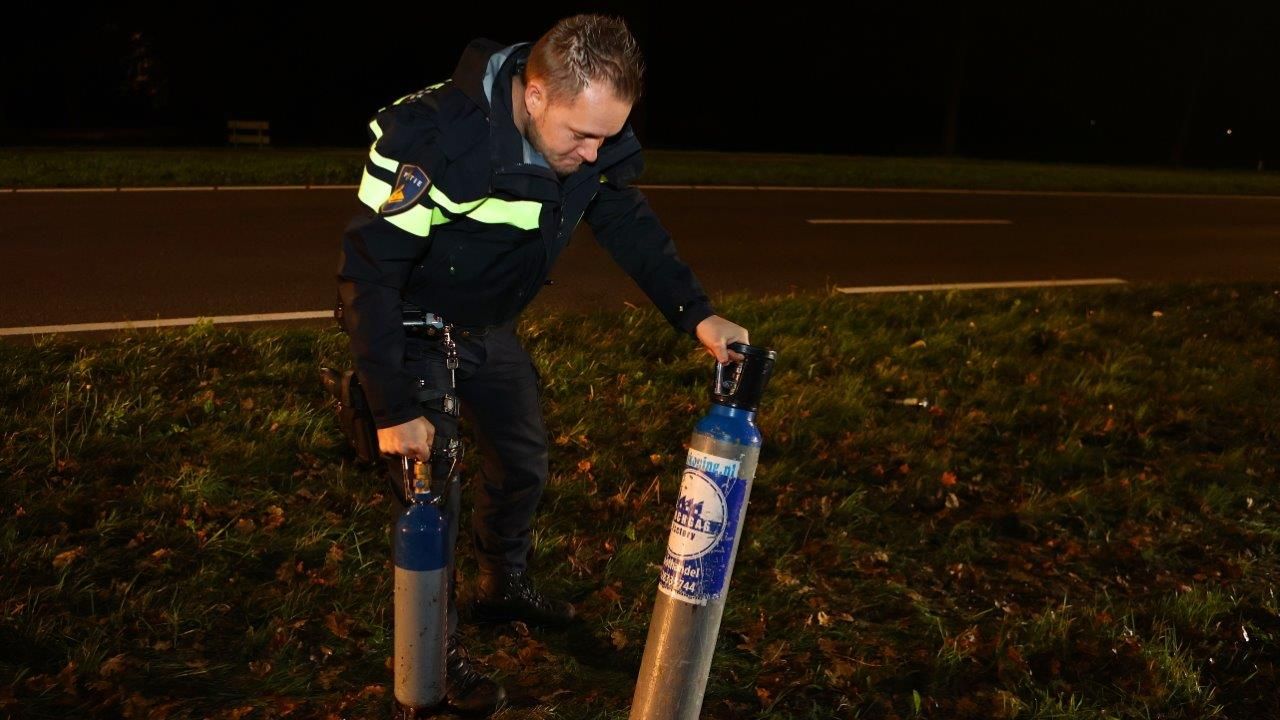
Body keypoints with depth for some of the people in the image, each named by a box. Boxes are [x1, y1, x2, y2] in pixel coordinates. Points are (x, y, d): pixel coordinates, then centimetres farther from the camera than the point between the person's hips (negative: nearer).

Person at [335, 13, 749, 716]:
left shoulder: (590, 134, -17)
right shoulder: (433, 135, -36)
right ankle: (436, 651, 16)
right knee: (431, 485, -6)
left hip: (490, 325, 6)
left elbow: (630, 223, -5)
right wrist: (394, 411, -33)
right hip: (412, 325, -6)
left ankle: (504, 586, 42)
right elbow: (368, 274, -33)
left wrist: (698, 316, -16)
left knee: (524, 461, 16)